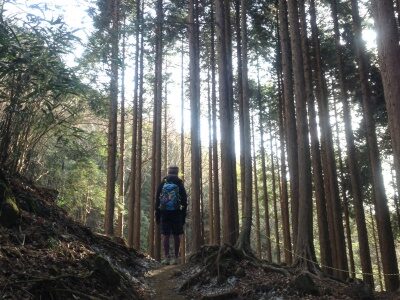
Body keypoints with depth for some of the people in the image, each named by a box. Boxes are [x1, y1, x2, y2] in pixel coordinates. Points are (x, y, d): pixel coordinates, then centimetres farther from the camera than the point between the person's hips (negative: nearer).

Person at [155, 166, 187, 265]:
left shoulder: (162, 185, 4)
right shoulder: (180, 186, 2)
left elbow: (157, 201, 4)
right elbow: (184, 202, 2)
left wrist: (157, 215, 9)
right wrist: (183, 216, 7)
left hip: (164, 214, 0)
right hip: (177, 214, 0)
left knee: (165, 236, 3)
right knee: (176, 236, 5)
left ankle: (166, 257, -2)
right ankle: (176, 258, 6)